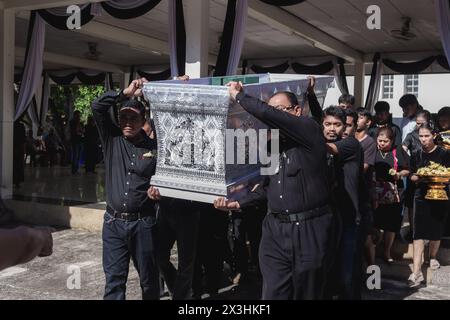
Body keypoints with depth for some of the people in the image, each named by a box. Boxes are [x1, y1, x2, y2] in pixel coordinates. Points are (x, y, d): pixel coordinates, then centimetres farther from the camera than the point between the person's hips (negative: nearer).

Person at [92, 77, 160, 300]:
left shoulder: (153, 147, 0)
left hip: (143, 223, -1)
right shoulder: (112, 139, 4)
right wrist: (126, 93, -8)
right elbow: (97, 107, -5)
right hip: (113, 222, 1)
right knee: (114, 279, 6)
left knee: (149, 278, 10)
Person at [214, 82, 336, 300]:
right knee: (273, 294, 2)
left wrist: (238, 96, -5)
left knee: (307, 294, 8)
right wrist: (239, 203, 7)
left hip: (309, 230, -6)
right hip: (275, 230, 6)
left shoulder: (309, 130, -7)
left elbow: (267, 114, -19)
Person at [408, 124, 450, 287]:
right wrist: (419, 177, -12)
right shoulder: (417, 155, 5)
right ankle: (416, 272, -12)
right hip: (422, 196, 1)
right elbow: (412, 177, 9)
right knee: (418, 233, -9)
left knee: (436, 231, 11)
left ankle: (432, 257, 41)